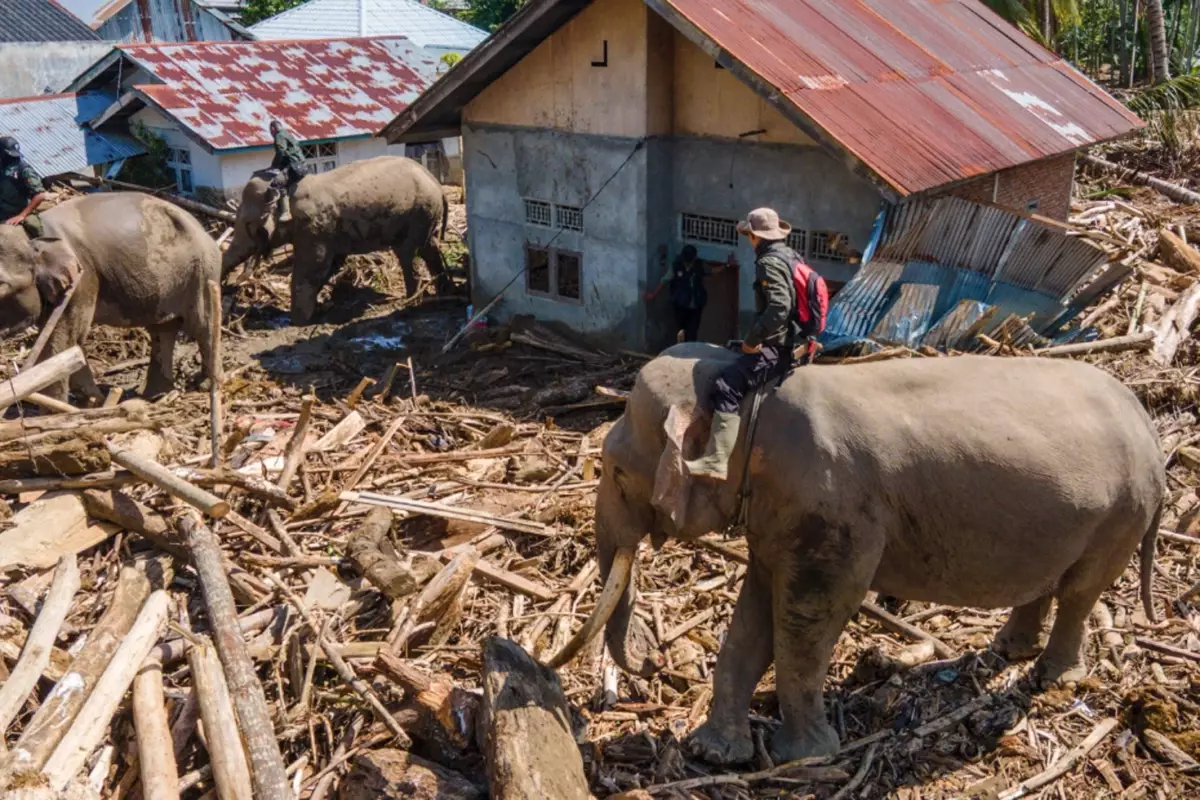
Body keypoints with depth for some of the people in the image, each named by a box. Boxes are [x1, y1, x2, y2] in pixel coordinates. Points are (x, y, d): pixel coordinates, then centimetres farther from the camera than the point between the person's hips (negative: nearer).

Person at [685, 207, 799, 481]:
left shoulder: (769, 263, -15)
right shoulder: (789, 255, 15)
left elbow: (779, 307, -28)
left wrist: (753, 339, -19)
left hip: (778, 346, -11)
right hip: (794, 338, 11)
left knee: (727, 389, -24)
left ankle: (716, 461, -34)